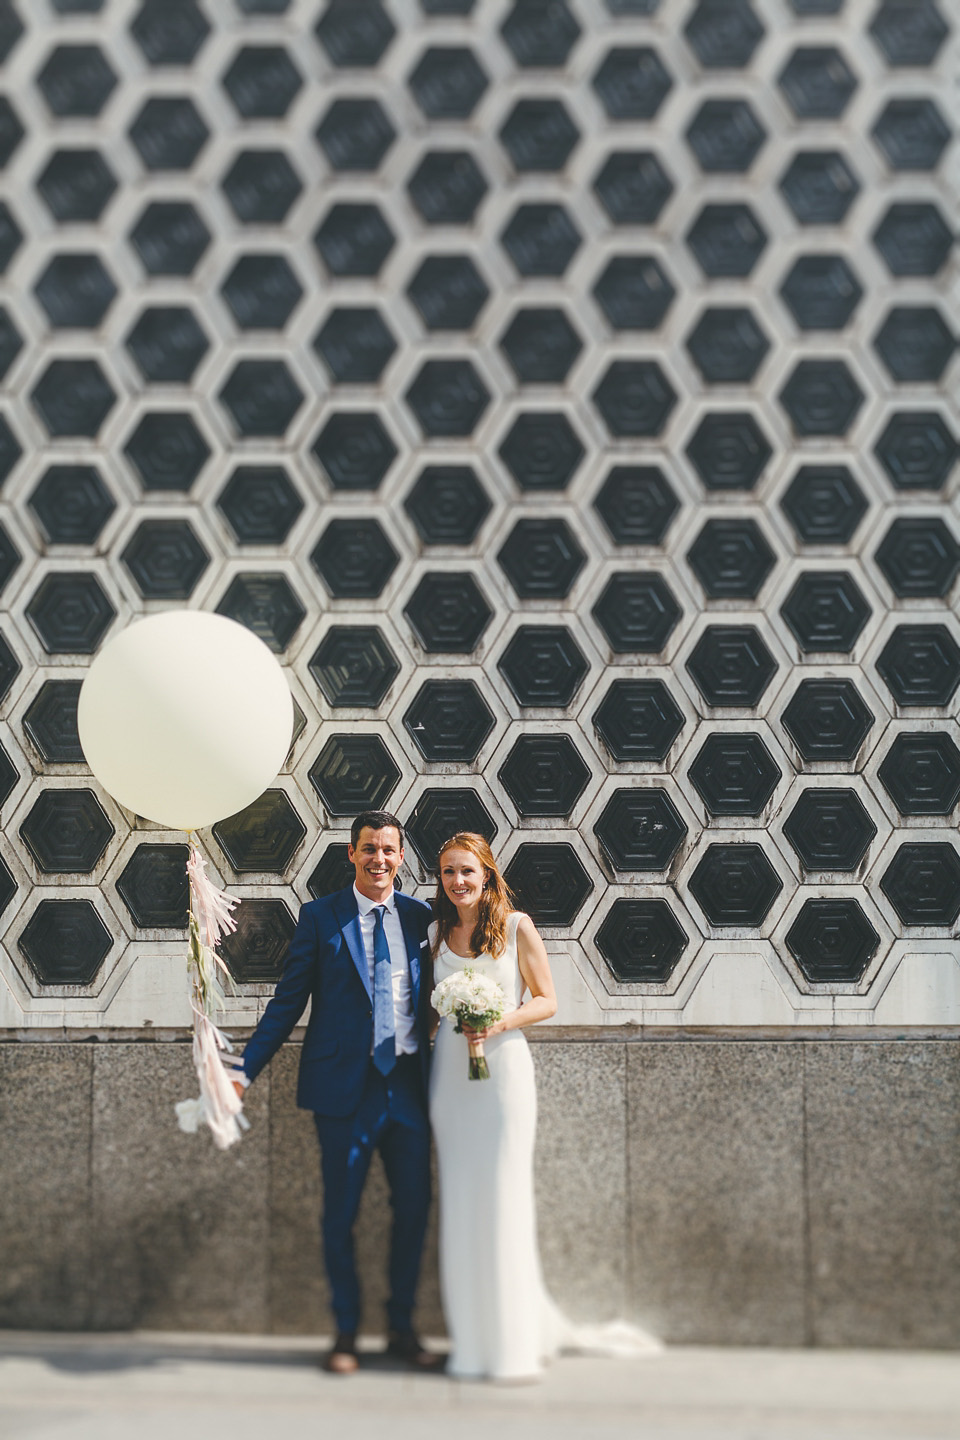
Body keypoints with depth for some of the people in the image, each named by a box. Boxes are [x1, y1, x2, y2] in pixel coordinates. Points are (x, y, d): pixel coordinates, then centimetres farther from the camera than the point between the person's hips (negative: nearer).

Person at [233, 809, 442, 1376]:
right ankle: (346, 1332, 21)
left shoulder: (422, 918, 6)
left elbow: (439, 998, 9)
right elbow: (289, 1000, 0)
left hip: (409, 1083, 2)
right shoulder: (320, 917, 0)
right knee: (340, 1213, 6)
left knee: (415, 1207, 7)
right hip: (345, 1086, -2)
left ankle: (403, 1329, 24)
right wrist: (246, 1068, -5)